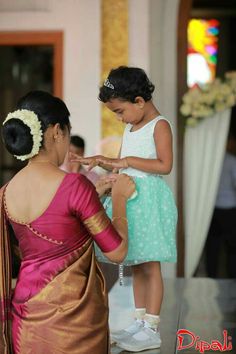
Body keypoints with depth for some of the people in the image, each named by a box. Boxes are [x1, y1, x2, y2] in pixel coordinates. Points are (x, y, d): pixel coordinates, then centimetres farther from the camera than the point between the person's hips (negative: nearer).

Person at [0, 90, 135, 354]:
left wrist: (94, 193, 20)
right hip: (71, 318, -5)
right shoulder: (74, 185, -19)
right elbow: (117, 252, -12)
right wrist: (119, 197, 2)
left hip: (25, 315, 6)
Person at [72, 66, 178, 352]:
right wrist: (102, 161, 6)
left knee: (150, 265, -5)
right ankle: (140, 322, 19)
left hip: (148, 198, -8)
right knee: (136, 265, 11)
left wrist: (128, 160, -17)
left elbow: (165, 165, -19)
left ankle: (152, 330, 0)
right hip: (128, 198, 8)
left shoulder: (159, 125, -9)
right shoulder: (131, 127, 17)